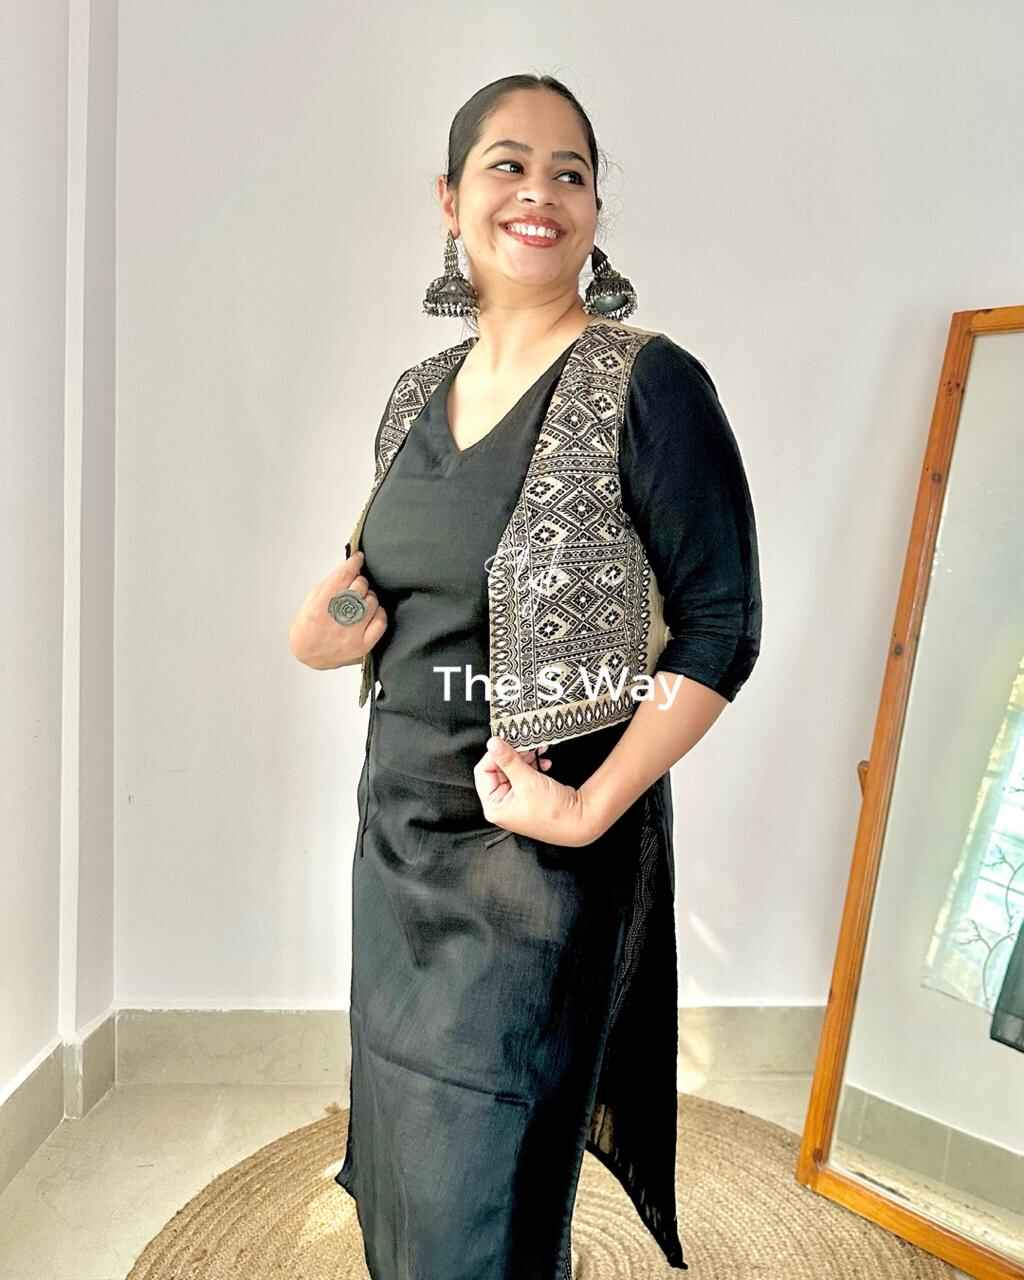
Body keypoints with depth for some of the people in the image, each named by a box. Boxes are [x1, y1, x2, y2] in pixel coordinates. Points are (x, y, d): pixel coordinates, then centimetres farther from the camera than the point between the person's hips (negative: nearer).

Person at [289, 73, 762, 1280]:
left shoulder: (648, 385, -11)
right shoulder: (418, 395, 8)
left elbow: (722, 625, -13)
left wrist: (592, 807, -20)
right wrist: (328, 627, -3)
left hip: (544, 856, -6)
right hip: (398, 822, 7)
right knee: (397, 1178, 22)